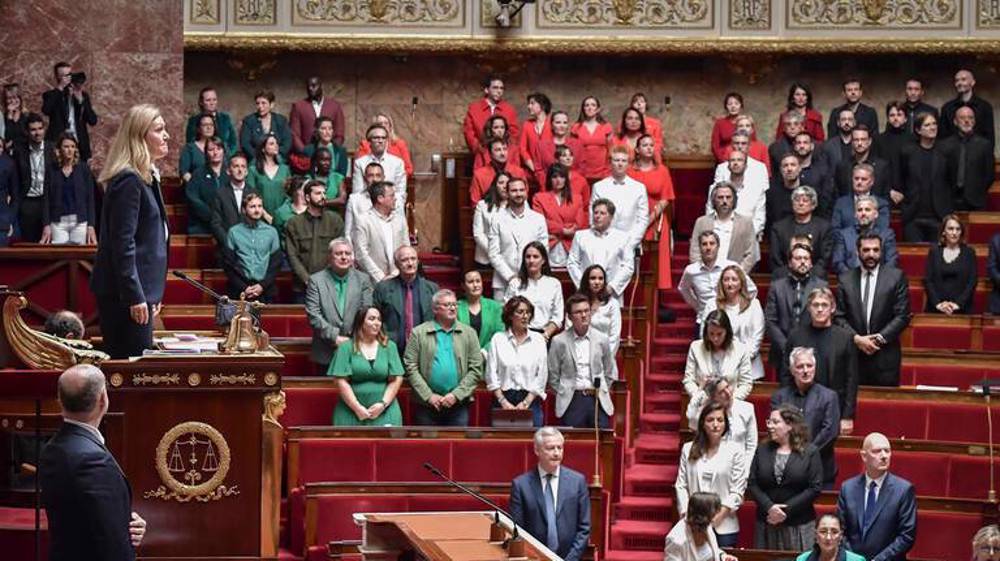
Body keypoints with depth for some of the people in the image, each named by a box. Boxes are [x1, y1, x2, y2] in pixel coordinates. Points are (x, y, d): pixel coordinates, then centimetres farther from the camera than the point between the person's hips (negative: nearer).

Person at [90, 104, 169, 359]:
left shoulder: (146, 178, 16)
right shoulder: (129, 181, -16)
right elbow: (123, 243, -20)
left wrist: (152, 294, 22)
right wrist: (135, 297, -22)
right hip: (124, 291, -10)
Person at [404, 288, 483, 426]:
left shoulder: (468, 333, 8)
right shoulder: (418, 333, 4)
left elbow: (476, 369, 3)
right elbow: (410, 368, -2)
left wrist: (456, 394, -8)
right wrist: (429, 396, -9)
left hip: (458, 403, 1)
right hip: (426, 404, -1)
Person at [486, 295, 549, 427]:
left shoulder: (538, 339, 7)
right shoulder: (498, 339, 5)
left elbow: (541, 376, 3)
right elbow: (491, 374, 2)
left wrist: (526, 402, -5)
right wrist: (503, 401, -7)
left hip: (530, 400, 0)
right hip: (504, 398, 0)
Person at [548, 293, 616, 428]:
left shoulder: (602, 339, 6)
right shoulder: (559, 341, 0)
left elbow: (611, 373, 15)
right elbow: (553, 376, 6)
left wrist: (601, 392, 8)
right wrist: (565, 394, 3)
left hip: (598, 401, 2)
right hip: (571, 402, -1)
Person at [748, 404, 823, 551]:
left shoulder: (810, 452, 0)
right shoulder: (763, 450, 10)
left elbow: (815, 488, -7)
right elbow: (752, 484, 4)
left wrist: (786, 510, -13)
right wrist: (769, 507, -12)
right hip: (766, 525, 3)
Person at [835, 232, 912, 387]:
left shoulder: (896, 277, 3)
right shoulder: (845, 279, 8)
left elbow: (903, 316, -2)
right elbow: (839, 316, 5)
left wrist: (880, 338, -10)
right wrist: (856, 338, -9)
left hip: (885, 357, -1)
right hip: (853, 356, 1)